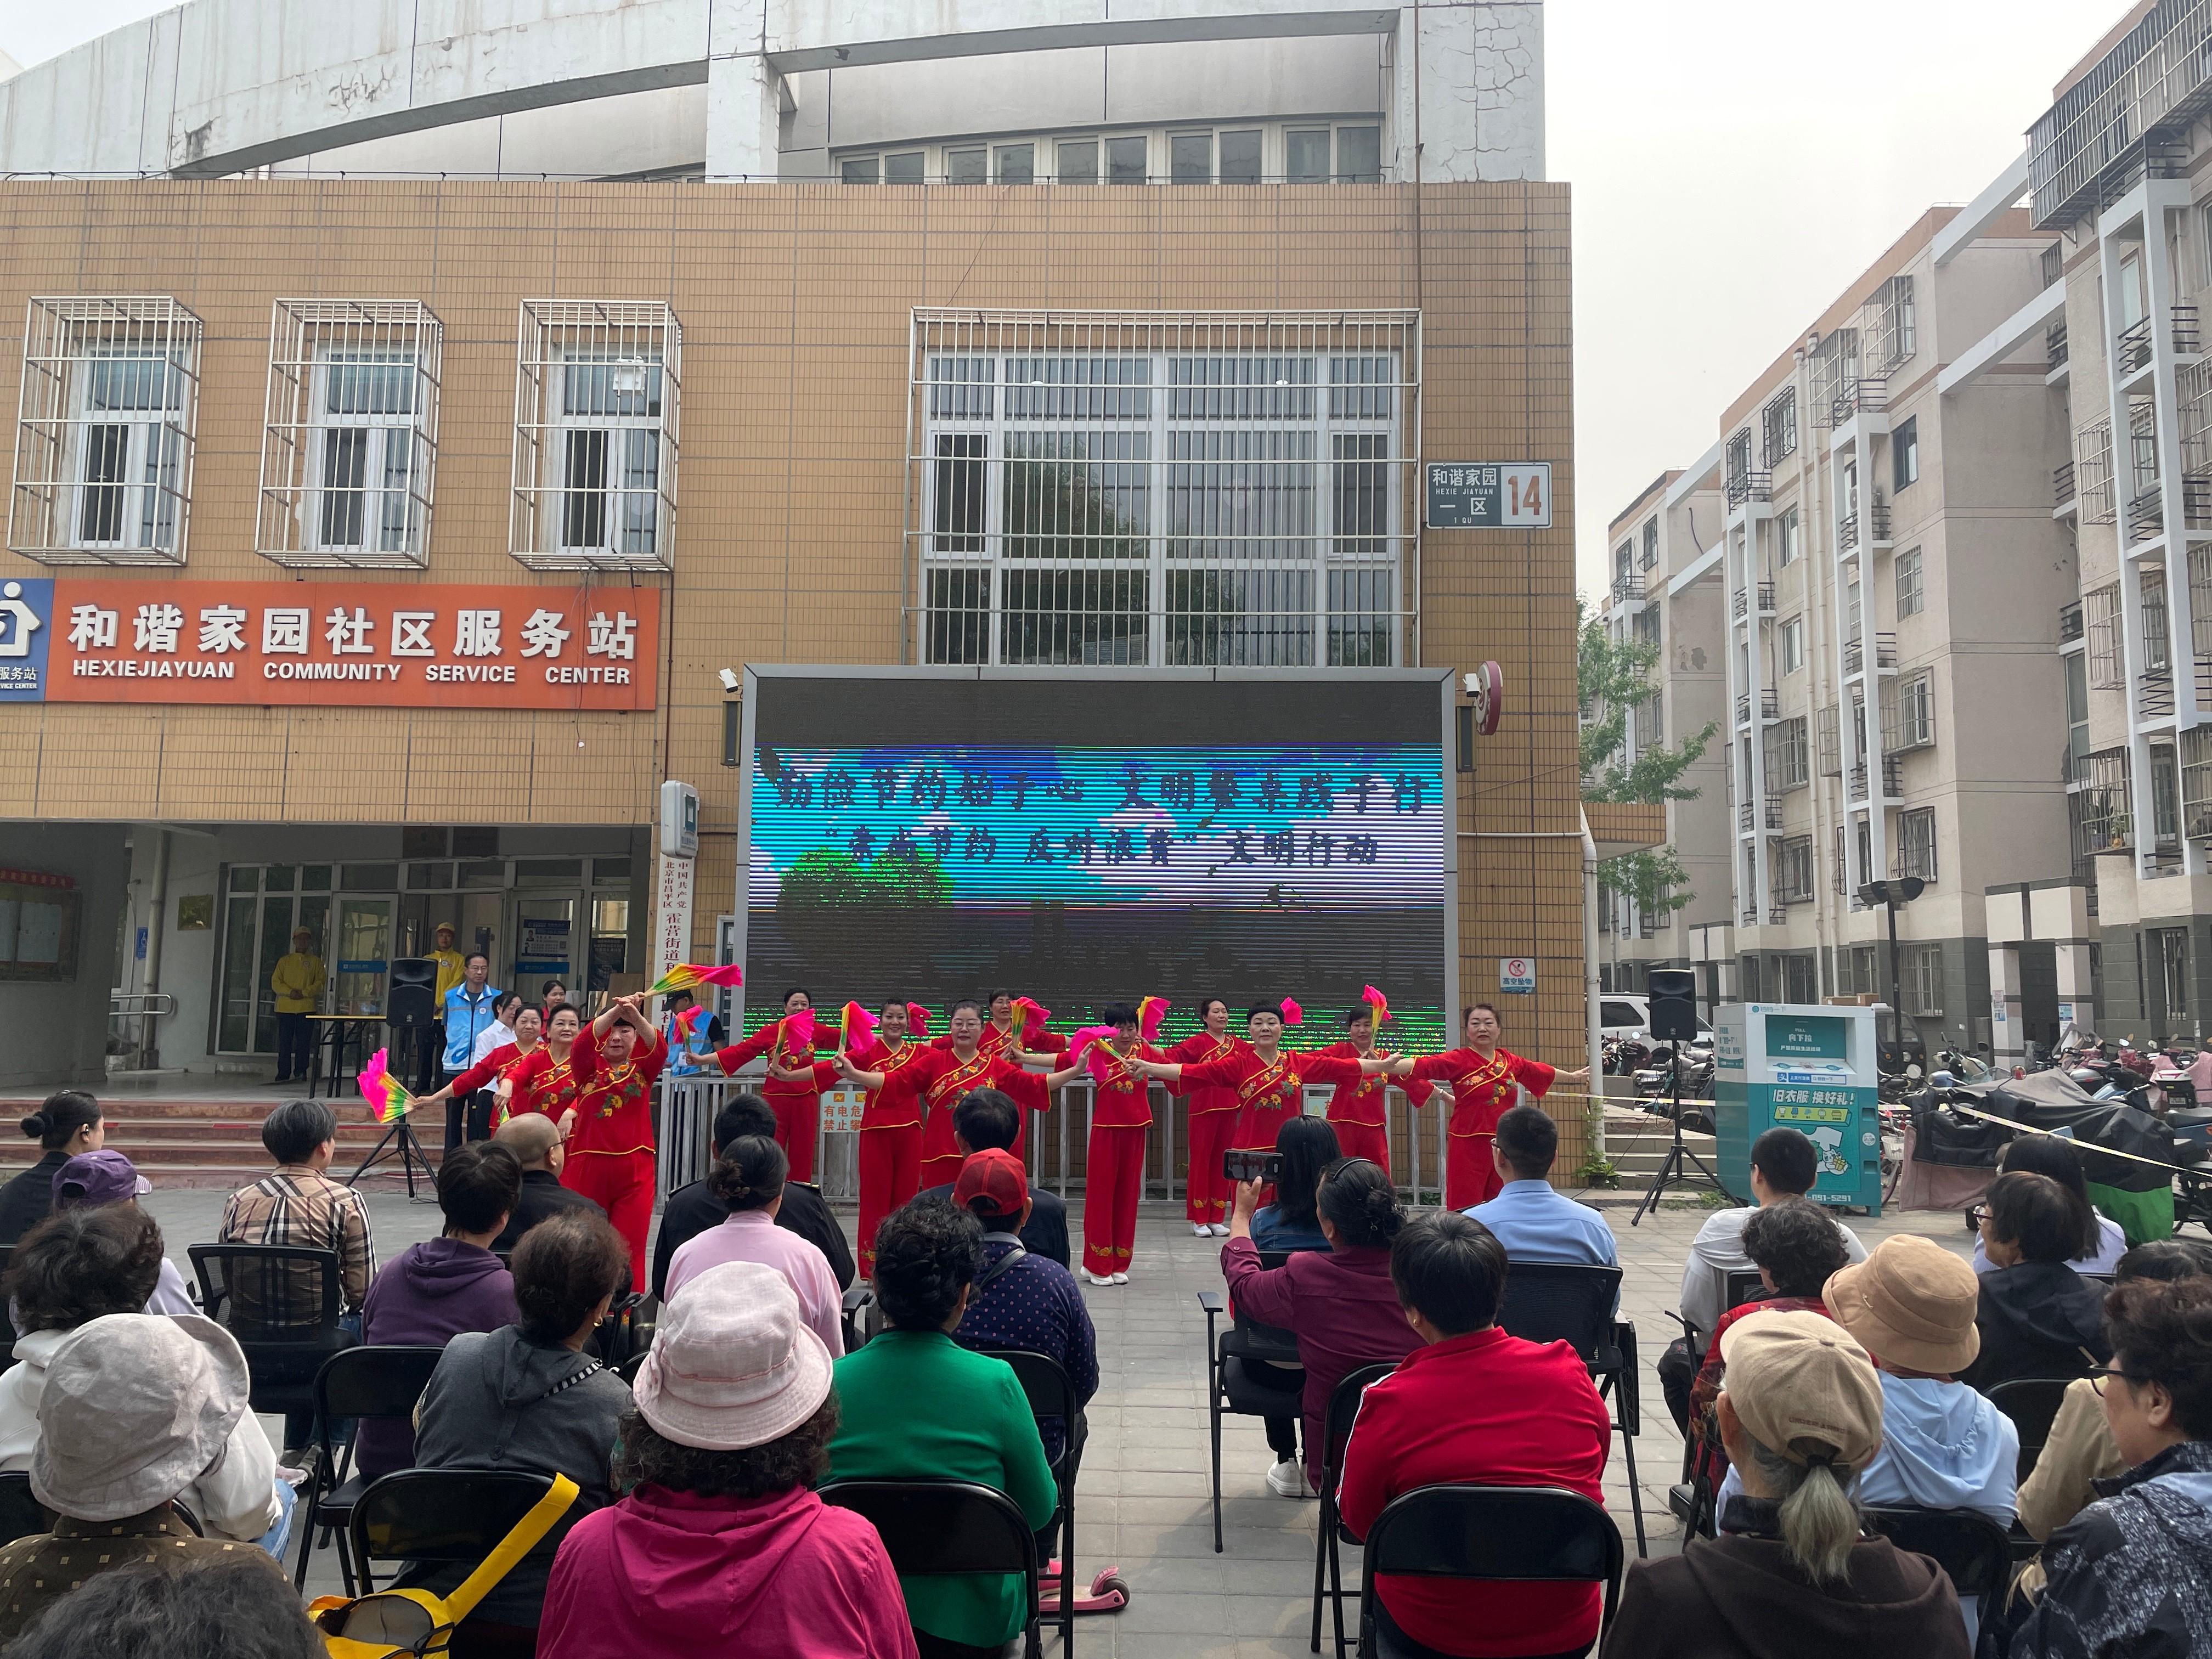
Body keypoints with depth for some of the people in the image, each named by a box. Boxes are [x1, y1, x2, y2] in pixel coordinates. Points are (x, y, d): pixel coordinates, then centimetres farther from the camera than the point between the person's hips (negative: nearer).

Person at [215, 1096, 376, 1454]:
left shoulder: (238, 1201, 2)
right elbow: (362, 1293, -10)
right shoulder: (346, 1202, -12)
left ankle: (296, 1452, 40)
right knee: (362, 1325, 26)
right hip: (311, 1352, -5)